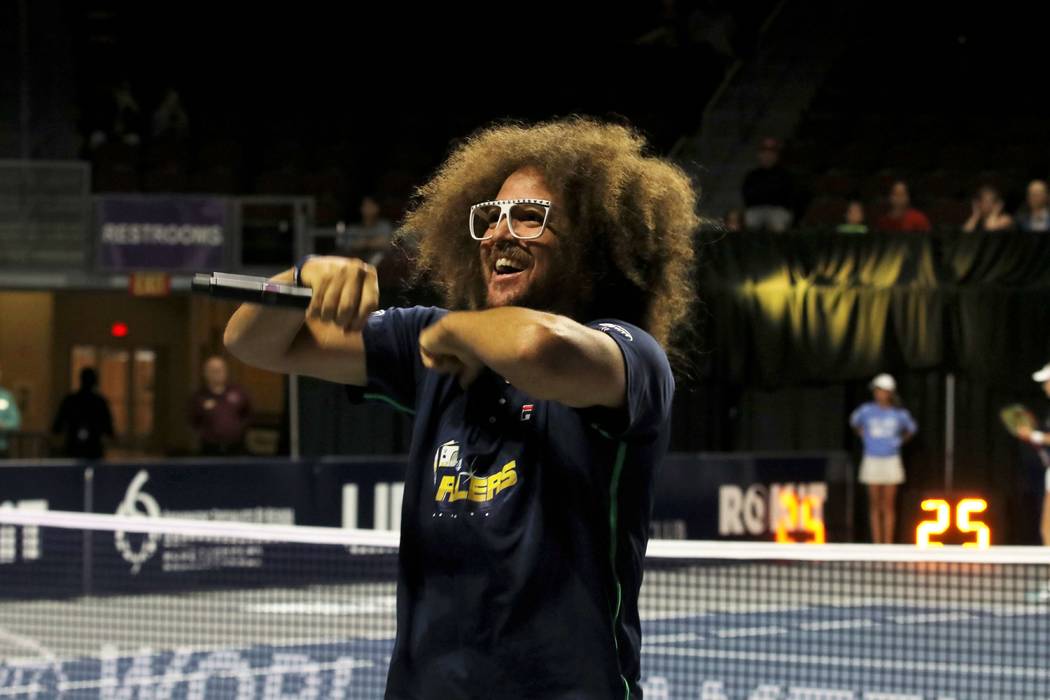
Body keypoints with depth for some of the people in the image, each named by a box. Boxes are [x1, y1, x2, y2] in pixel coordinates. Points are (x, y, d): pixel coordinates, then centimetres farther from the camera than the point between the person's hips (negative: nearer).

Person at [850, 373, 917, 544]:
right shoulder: (867, 410, -2)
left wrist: (900, 441, 7)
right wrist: (865, 437, 9)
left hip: (891, 461, 0)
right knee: (874, 504, 1)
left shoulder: (899, 413, -2)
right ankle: (876, 542, 3)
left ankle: (888, 542, 2)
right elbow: (854, 422, 18)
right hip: (872, 461, 0)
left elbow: (911, 429, 17)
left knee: (889, 504, 0)